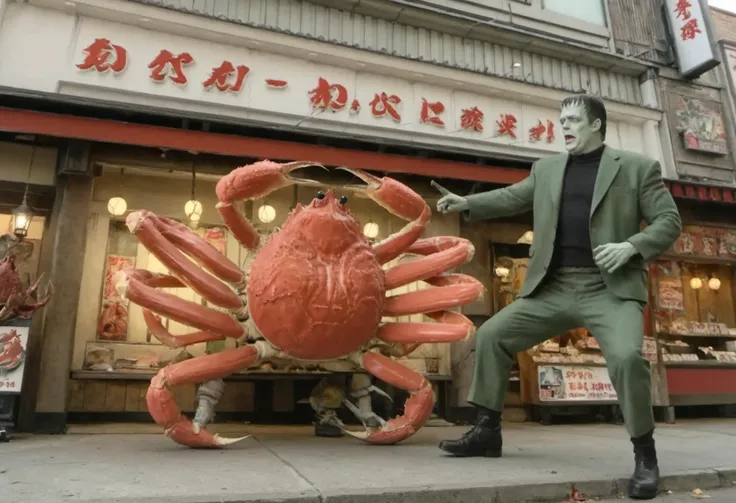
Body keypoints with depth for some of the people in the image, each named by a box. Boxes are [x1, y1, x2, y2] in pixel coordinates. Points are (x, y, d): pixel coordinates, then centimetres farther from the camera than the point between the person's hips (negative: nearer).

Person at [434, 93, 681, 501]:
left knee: (627, 357, -28)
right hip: (553, 288, 5)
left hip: (610, 288, -4)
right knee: (491, 335, -1)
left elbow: (669, 220, 4)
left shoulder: (638, 167, 6)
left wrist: (632, 246, -15)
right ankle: (487, 431, 13)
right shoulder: (545, 169, 16)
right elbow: (512, 198, 16)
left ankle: (645, 455, -2)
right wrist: (466, 203, 0)